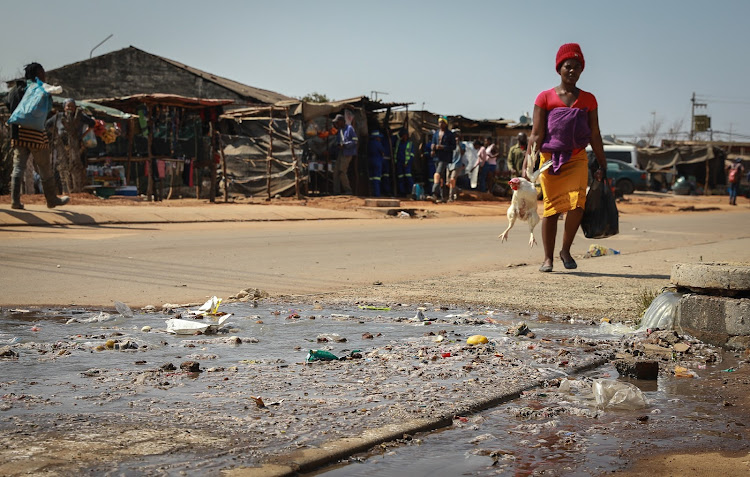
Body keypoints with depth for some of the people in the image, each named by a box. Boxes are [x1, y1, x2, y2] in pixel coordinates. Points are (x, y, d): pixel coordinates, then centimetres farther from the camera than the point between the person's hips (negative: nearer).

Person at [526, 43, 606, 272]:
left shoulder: (588, 100, 9)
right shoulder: (545, 98, 2)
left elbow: (595, 135, 12)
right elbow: (536, 135, -2)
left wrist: (602, 166, 9)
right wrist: (528, 162, -11)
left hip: (577, 159, 2)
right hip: (550, 159, -1)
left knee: (576, 204, -15)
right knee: (551, 208, 0)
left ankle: (566, 250, 5)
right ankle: (548, 258, 10)